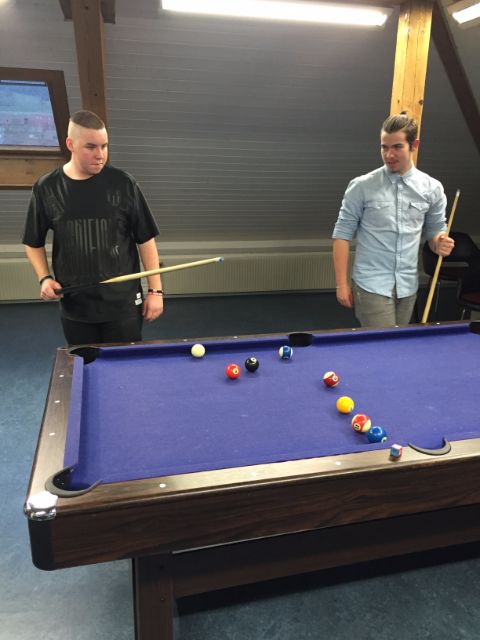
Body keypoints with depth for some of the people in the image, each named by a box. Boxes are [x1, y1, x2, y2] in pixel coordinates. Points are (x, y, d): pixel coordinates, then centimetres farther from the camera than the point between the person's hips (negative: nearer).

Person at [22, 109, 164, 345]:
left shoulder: (123, 183, -7)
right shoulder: (46, 188, -2)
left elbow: (145, 239, -2)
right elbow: (34, 242, 11)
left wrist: (155, 289, -5)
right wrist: (44, 277, -5)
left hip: (124, 303, -1)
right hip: (74, 306, 2)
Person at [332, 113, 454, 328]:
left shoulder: (432, 188, 3)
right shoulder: (362, 186, -6)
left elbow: (435, 230, 14)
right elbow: (342, 234, -5)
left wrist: (440, 243, -11)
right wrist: (342, 283, -8)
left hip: (407, 286, 4)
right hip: (371, 285, -4)